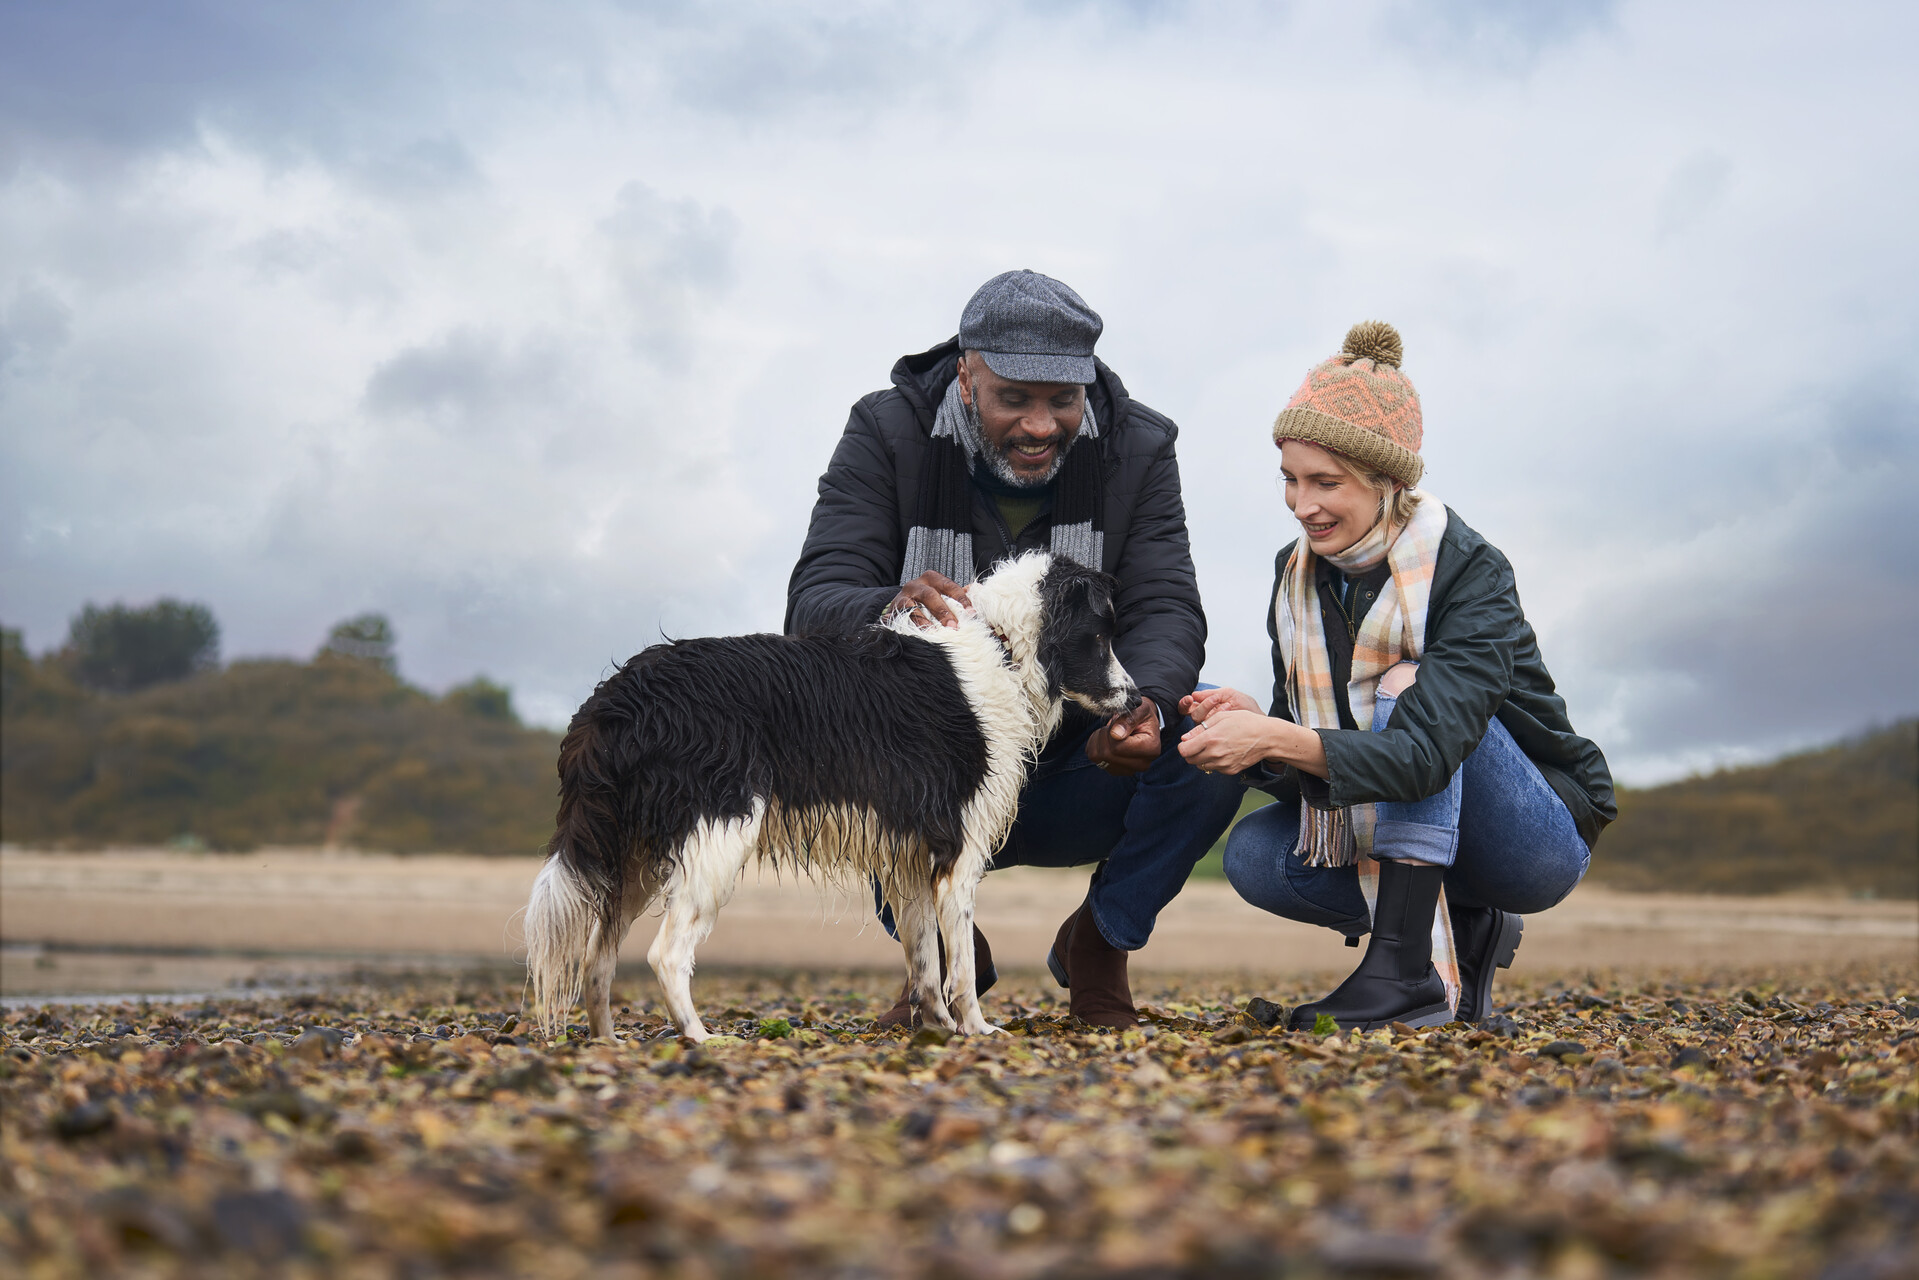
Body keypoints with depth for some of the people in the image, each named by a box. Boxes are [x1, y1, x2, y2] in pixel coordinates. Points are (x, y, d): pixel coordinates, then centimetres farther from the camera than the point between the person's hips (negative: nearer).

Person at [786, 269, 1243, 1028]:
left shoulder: (1135, 449, -6)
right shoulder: (888, 435, -11)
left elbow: (1164, 608, -16)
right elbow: (814, 601, -20)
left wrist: (1145, 704, -40)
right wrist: (890, 609, -46)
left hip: (1079, 779, 1)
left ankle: (1099, 944, 2)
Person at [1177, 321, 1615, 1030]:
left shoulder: (1469, 571, -23)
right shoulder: (1298, 573, -4)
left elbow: (1428, 752, -36)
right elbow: (1310, 771, -6)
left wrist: (1277, 739, -47)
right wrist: (1254, 727, -28)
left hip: (1543, 838, -6)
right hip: (1415, 828, 6)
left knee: (1405, 691, -29)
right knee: (1254, 854, -16)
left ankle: (1407, 971, -31)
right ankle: (1466, 926, 1)